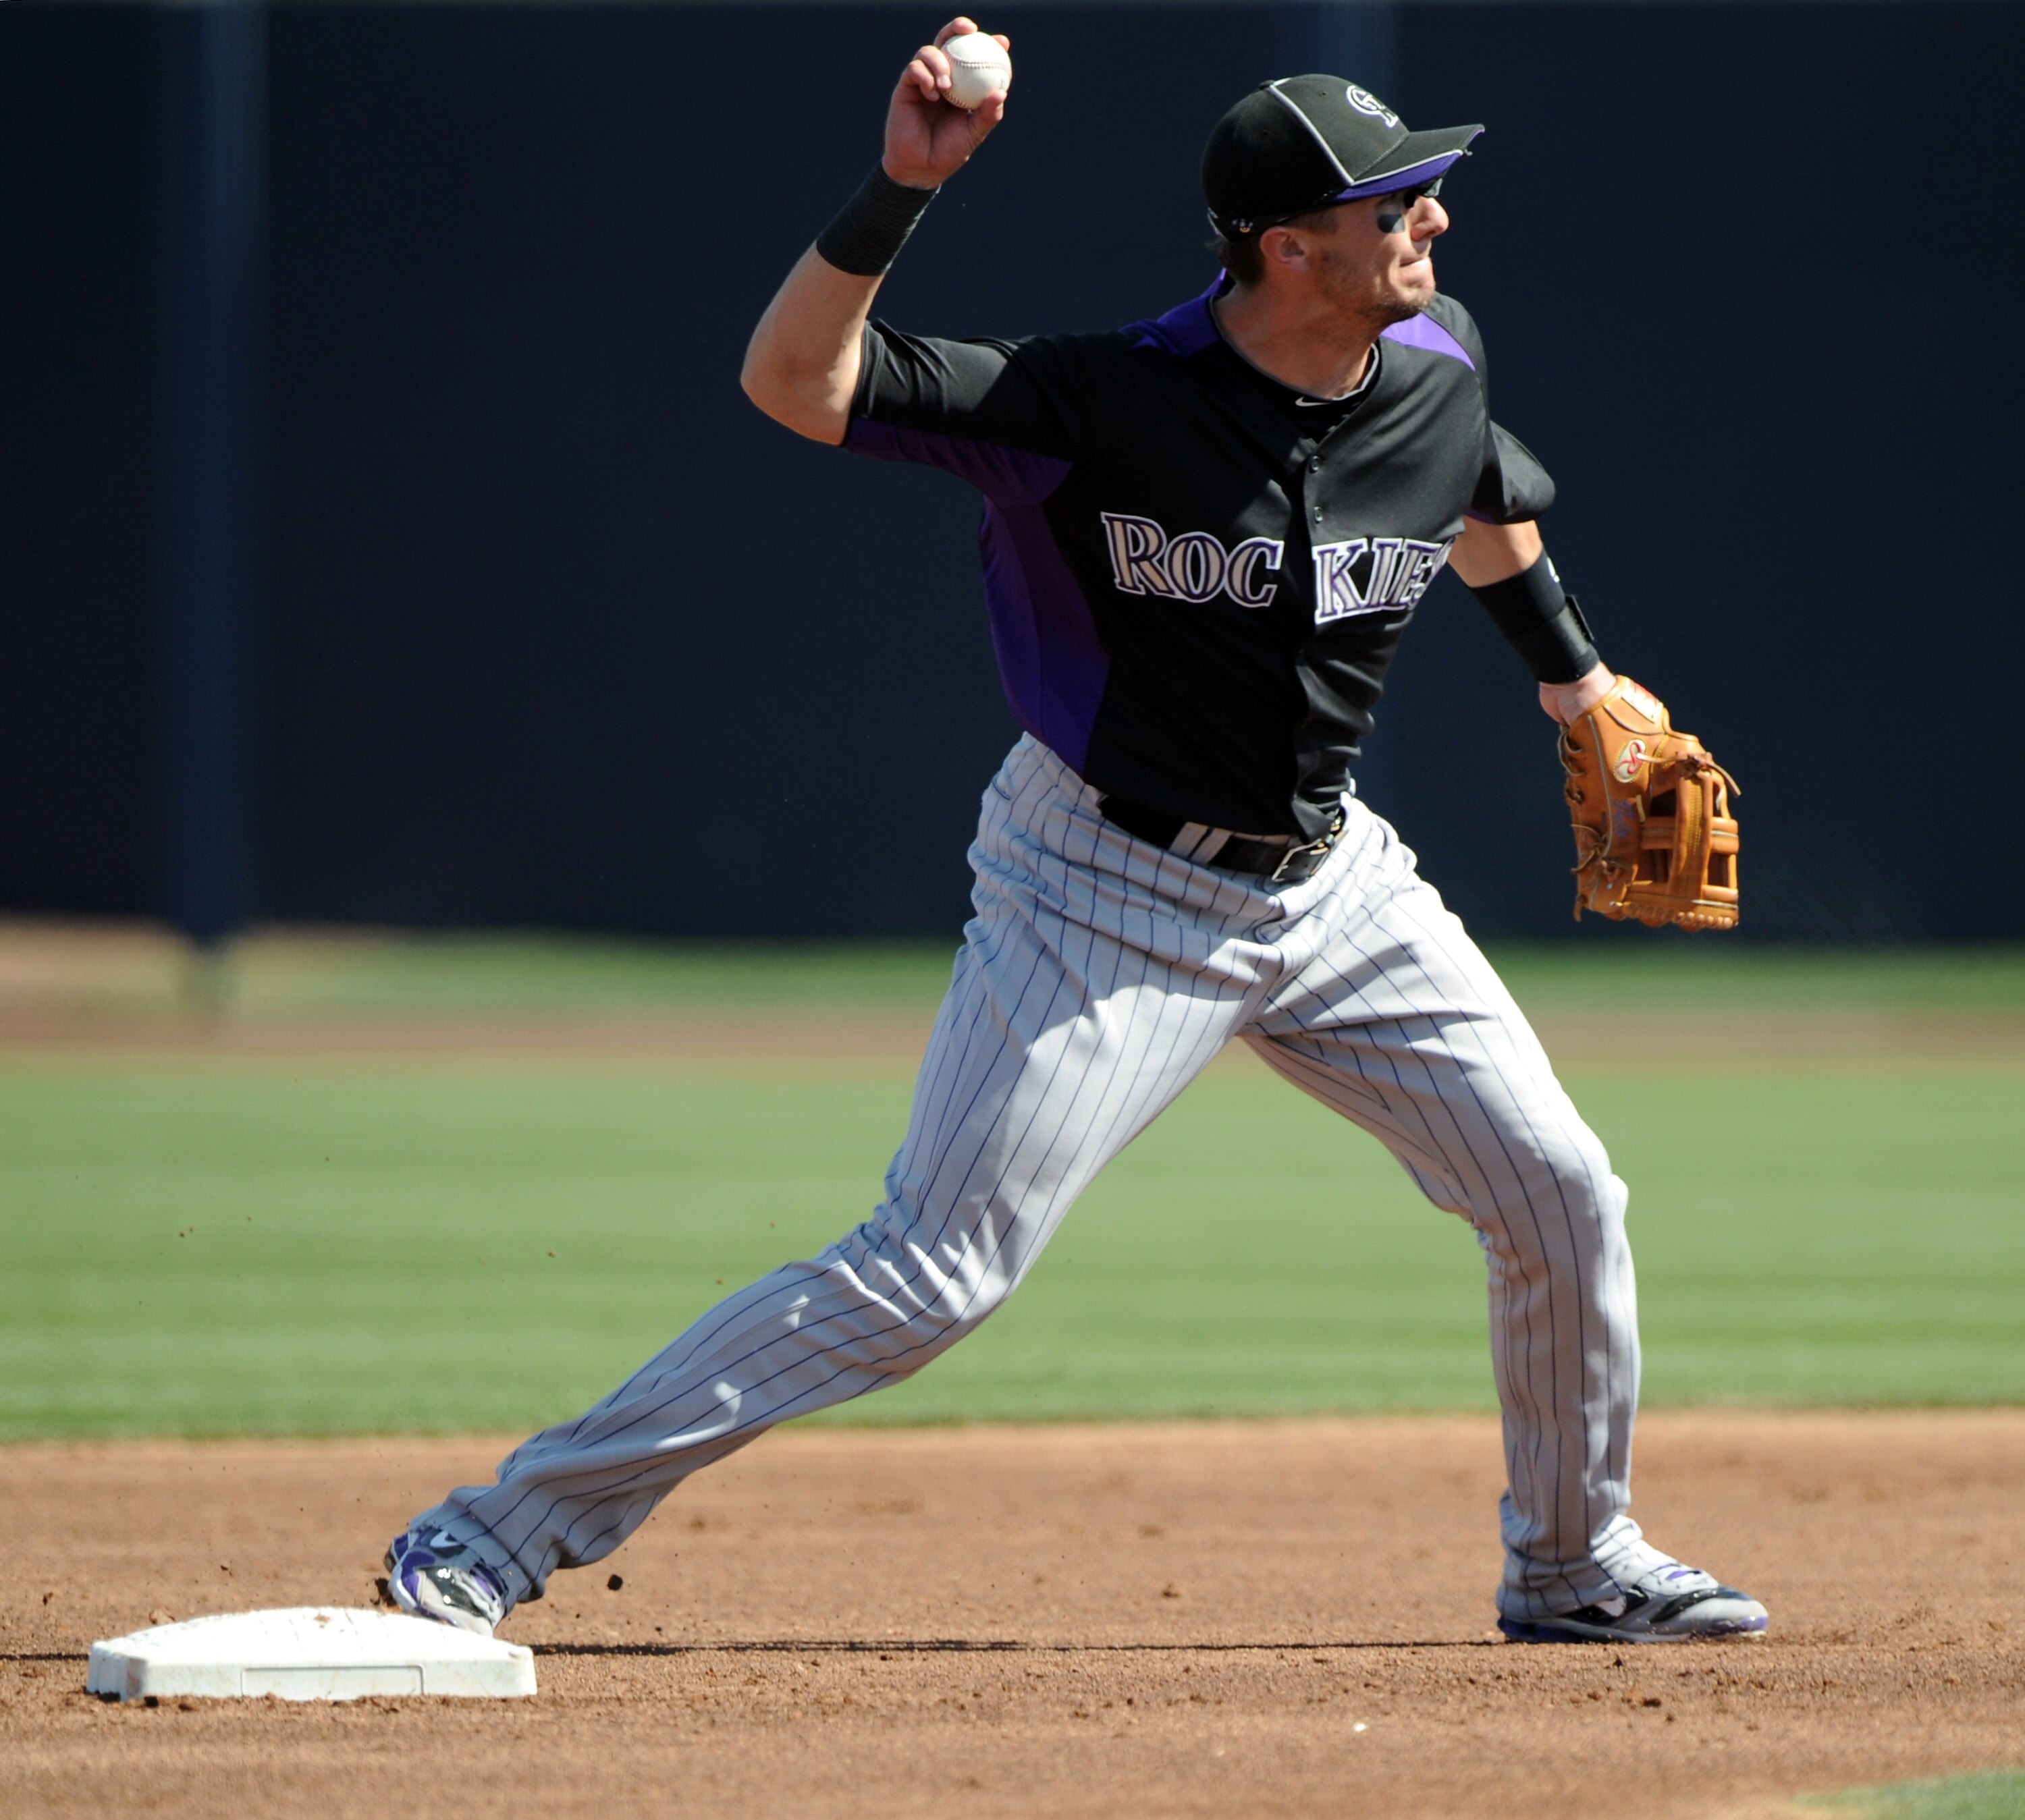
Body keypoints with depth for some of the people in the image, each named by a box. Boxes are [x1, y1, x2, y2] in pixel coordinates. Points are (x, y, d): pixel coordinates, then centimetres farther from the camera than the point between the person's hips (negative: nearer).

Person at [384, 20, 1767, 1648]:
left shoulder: (1436, 376, -6)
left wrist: (1573, 675, 26)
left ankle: (1574, 1563, 29)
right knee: (933, 1272, -13)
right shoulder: (1109, 400, -23)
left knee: (1561, 1195, 4)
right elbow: (794, 382, -27)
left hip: (1329, 877, 6)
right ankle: (509, 1529, -8)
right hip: (1106, 887, -6)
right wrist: (898, 194, -37)